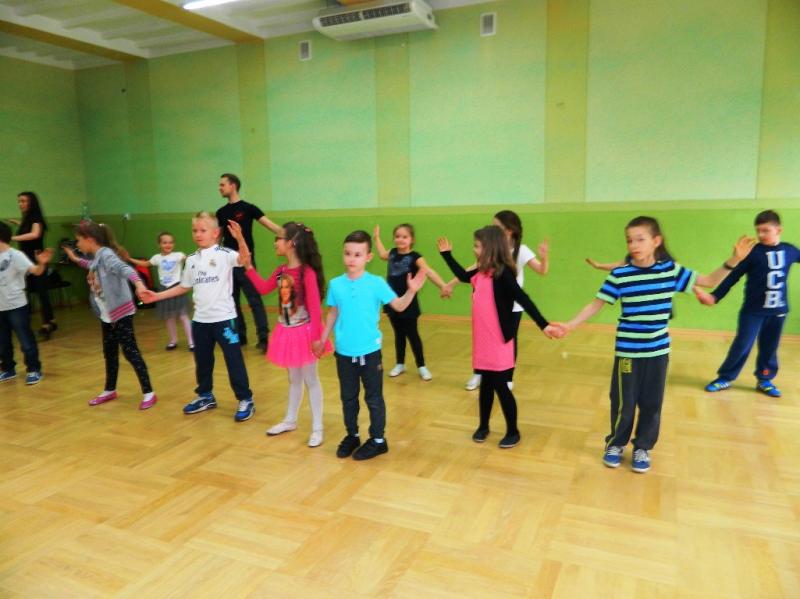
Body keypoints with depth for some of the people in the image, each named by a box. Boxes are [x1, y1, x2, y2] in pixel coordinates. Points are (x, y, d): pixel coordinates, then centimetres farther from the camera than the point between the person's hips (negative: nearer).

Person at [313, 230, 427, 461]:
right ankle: (352, 436, 35)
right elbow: (333, 313, 10)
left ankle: (378, 440, 24)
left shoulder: (376, 283, -10)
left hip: (369, 351, -3)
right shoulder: (336, 284, -1)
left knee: (373, 398, 9)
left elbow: (399, 306, -9)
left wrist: (412, 290, -25)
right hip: (344, 352, 3)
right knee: (348, 397, 17)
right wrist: (322, 340, 13)